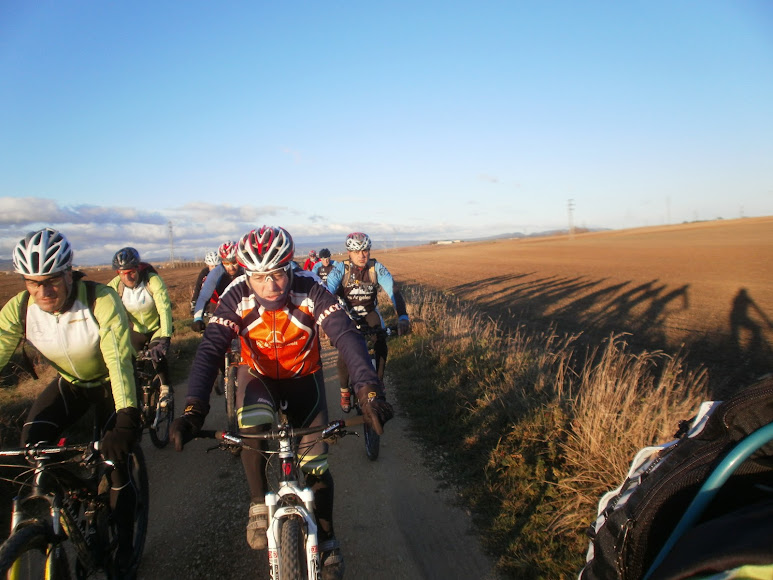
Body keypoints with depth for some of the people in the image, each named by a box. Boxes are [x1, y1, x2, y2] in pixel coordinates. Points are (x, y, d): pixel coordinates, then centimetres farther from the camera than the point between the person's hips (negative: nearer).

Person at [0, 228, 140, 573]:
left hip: (109, 384, -4)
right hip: (69, 384, 4)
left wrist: (127, 419, -53)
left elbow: (118, 360, -41)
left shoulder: (101, 300, -33)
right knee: (32, 446, -18)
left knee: (114, 463, -10)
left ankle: (123, 551, 14)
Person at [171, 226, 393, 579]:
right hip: (258, 375, 0)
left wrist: (369, 390, -50)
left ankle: (327, 540, 23)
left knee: (316, 465, -2)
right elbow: (210, 349, -30)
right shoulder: (236, 297, -24)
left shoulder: (310, 291, -27)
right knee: (252, 424, -34)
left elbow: (346, 335, -36)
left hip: (304, 377, 0)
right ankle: (258, 505, -8)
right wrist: (193, 410, -44)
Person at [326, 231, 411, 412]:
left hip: (369, 312, 1)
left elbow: (393, 290, -27)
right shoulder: (341, 268, -22)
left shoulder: (376, 267, -19)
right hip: (346, 313, -1)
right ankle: (345, 391, 8)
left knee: (382, 346, -19)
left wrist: (403, 317, -43)